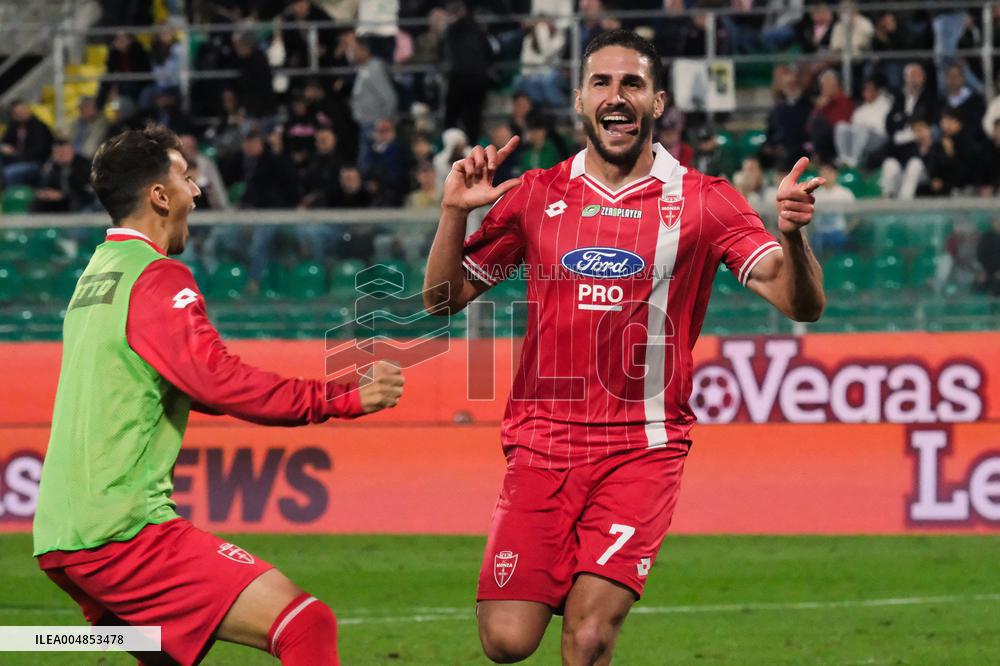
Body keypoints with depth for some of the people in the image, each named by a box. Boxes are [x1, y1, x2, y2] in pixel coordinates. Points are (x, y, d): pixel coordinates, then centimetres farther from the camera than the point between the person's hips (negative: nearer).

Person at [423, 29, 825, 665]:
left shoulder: (705, 202, 1)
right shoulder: (536, 195, 7)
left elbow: (802, 304, -6)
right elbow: (443, 298, 11)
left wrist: (791, 235, -26)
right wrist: (455, 211, -6)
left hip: (644, 448, -2)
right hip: (542, 442, 2)